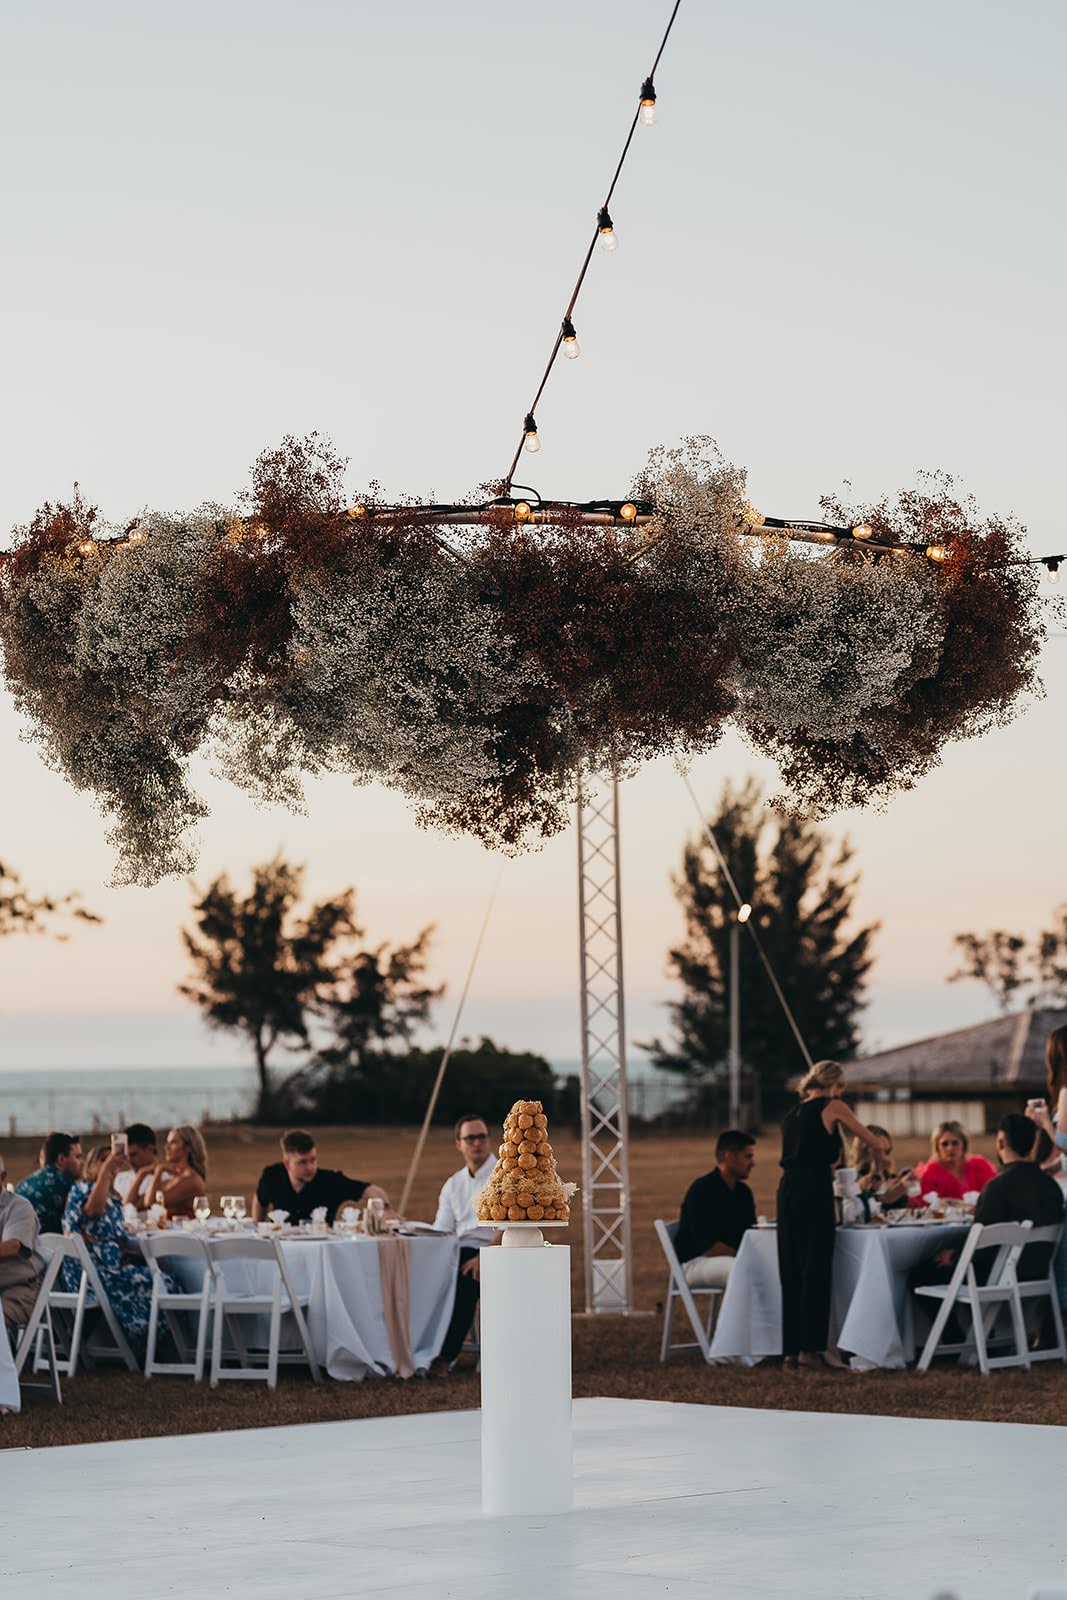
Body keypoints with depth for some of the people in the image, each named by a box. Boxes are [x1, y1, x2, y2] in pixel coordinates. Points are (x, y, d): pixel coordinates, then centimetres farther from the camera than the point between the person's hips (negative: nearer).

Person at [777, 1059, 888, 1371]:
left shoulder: (792, 1113, 21)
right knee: (816, 1271, -4)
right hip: (814, 1189, -6)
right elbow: (873, 1142, 10)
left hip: (787, 1189, 6)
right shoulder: (832, 1107, 3)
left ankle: (790, 1350, 9)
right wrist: (877, 1167, 30)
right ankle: (809, 1348, -6)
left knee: (791, 1272, 9)